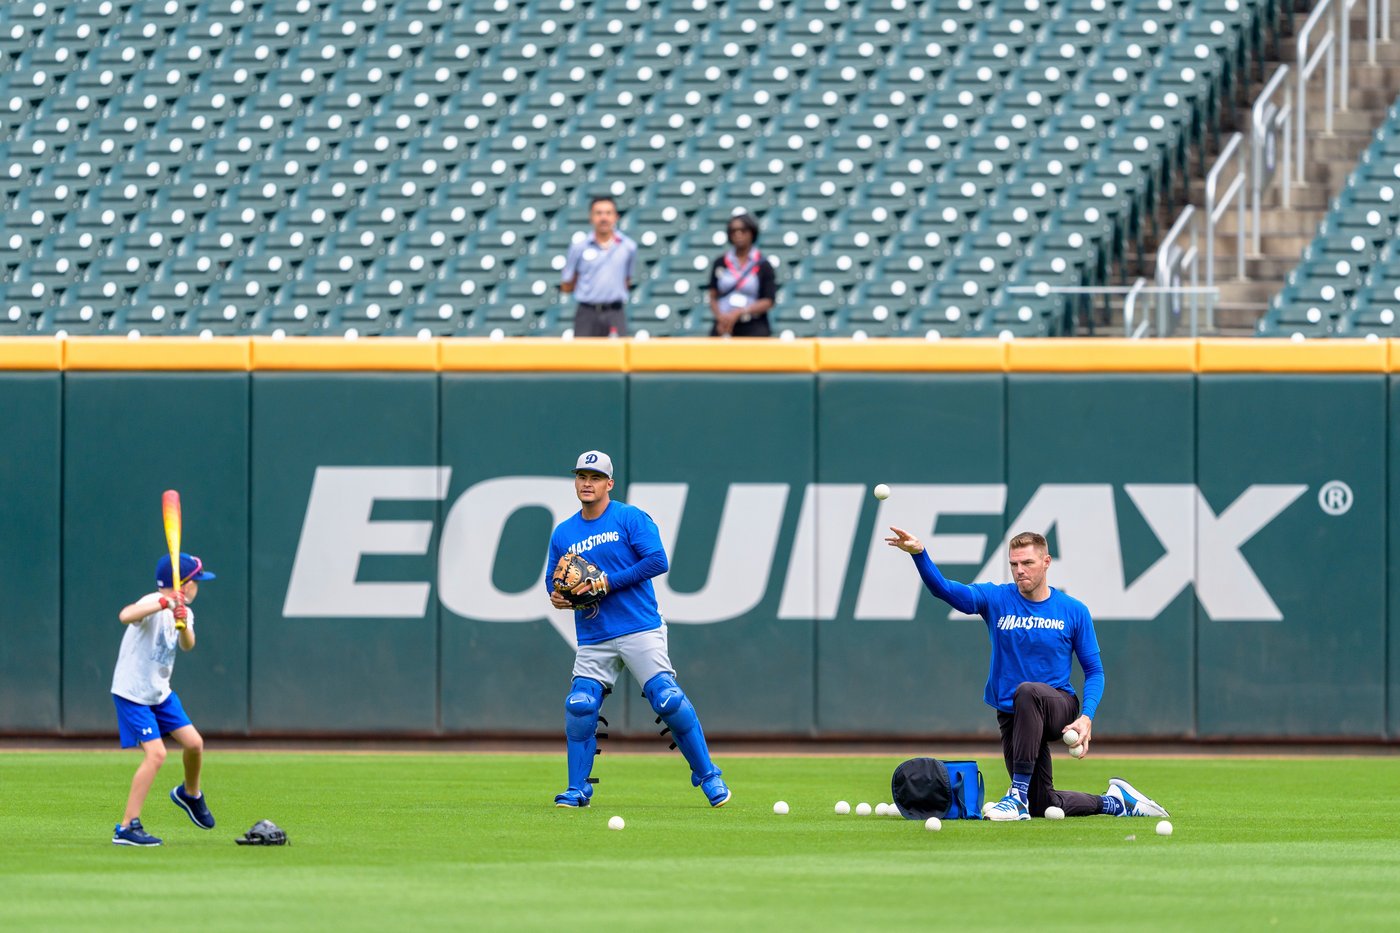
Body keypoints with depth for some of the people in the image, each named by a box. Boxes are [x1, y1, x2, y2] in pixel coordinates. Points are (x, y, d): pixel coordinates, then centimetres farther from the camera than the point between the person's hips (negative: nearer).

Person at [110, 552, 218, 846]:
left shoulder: (183, 611, 7)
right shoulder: (154, 603, -20)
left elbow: (188, 645, -12)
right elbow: (126, 616, -42)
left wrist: (182, 625, -33)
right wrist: (165, 602, -52)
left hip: (161, 693, 8)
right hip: (132, 692, -8)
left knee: (194, 743, 5)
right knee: (156, 753, -18)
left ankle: (190, 794, 36)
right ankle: (127, 827, -15)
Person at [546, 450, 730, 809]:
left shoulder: (631, 518, -2)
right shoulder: (563, 533, 13)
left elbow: (657, 561, -12)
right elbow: (555, 580, 20)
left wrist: (608, 583, -16)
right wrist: (556, 597, -5)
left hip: (641, 629, -4)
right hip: (593, 640, 4)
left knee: (669, 700, -12)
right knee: (579, 706, -9)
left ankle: (708, 776, 0)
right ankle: (577, 789, 3)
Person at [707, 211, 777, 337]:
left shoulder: (763, 265, 1)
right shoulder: (720, 263, 10)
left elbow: (768, 302, -3)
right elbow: (713, 297, 10)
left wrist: (738, 313, -13)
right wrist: (720, 317, -10)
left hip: (754, 329, -2)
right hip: (724, 328, 2)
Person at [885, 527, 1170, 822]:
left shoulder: (1073, 612, -2)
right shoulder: (996, 599, 0)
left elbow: (1094, 671, 2)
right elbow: (944, 589, -15)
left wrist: (1086, 717, -15)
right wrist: (919, 554, -34)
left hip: (1059, 706, -4)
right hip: (1011, 717, 4)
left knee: (1027, 692, -38)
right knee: (1042, 805, 5)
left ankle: (1019, 796, -39)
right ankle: (1112, 801, 32)